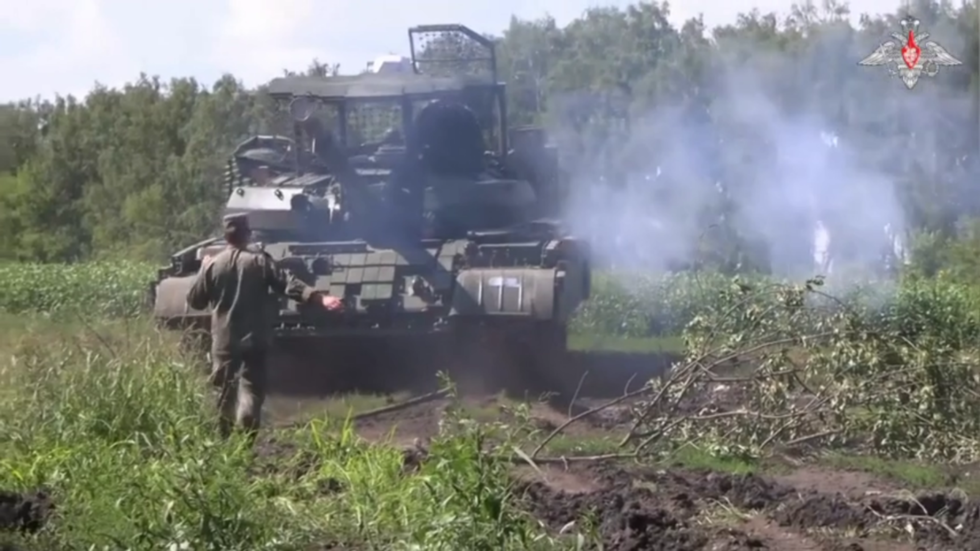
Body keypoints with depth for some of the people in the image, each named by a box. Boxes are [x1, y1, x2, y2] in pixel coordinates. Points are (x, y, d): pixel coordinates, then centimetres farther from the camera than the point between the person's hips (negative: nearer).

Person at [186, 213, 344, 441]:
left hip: (224, 341, 2)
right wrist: (320, 297, -19)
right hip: (254, 340, -2)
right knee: (252, 388, 1)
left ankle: (225, 439, 20)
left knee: (226, 389, 15)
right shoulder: (260, 260, -6)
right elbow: (288, 284, -14)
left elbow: (195, 300, 7)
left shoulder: (212, 264, -2)